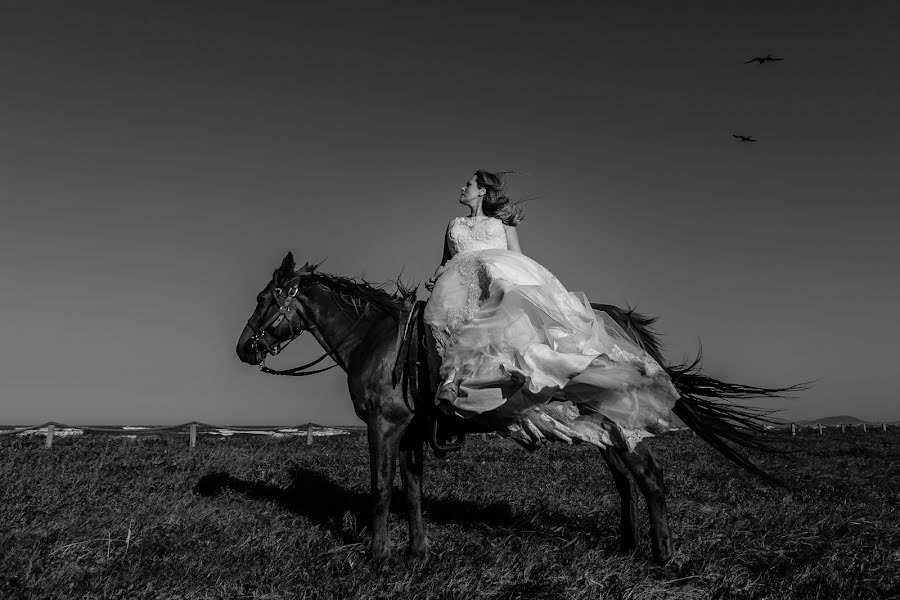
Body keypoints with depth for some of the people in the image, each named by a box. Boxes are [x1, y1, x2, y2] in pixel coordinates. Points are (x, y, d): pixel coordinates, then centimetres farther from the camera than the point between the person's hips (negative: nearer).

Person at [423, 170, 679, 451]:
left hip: (507, 268, 0)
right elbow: (445, 262, 33)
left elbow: (518, 256, 17)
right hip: (461, 275, 0)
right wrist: (434, 277, 10)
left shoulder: (502, 222, 28)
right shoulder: (454, 225, 36)